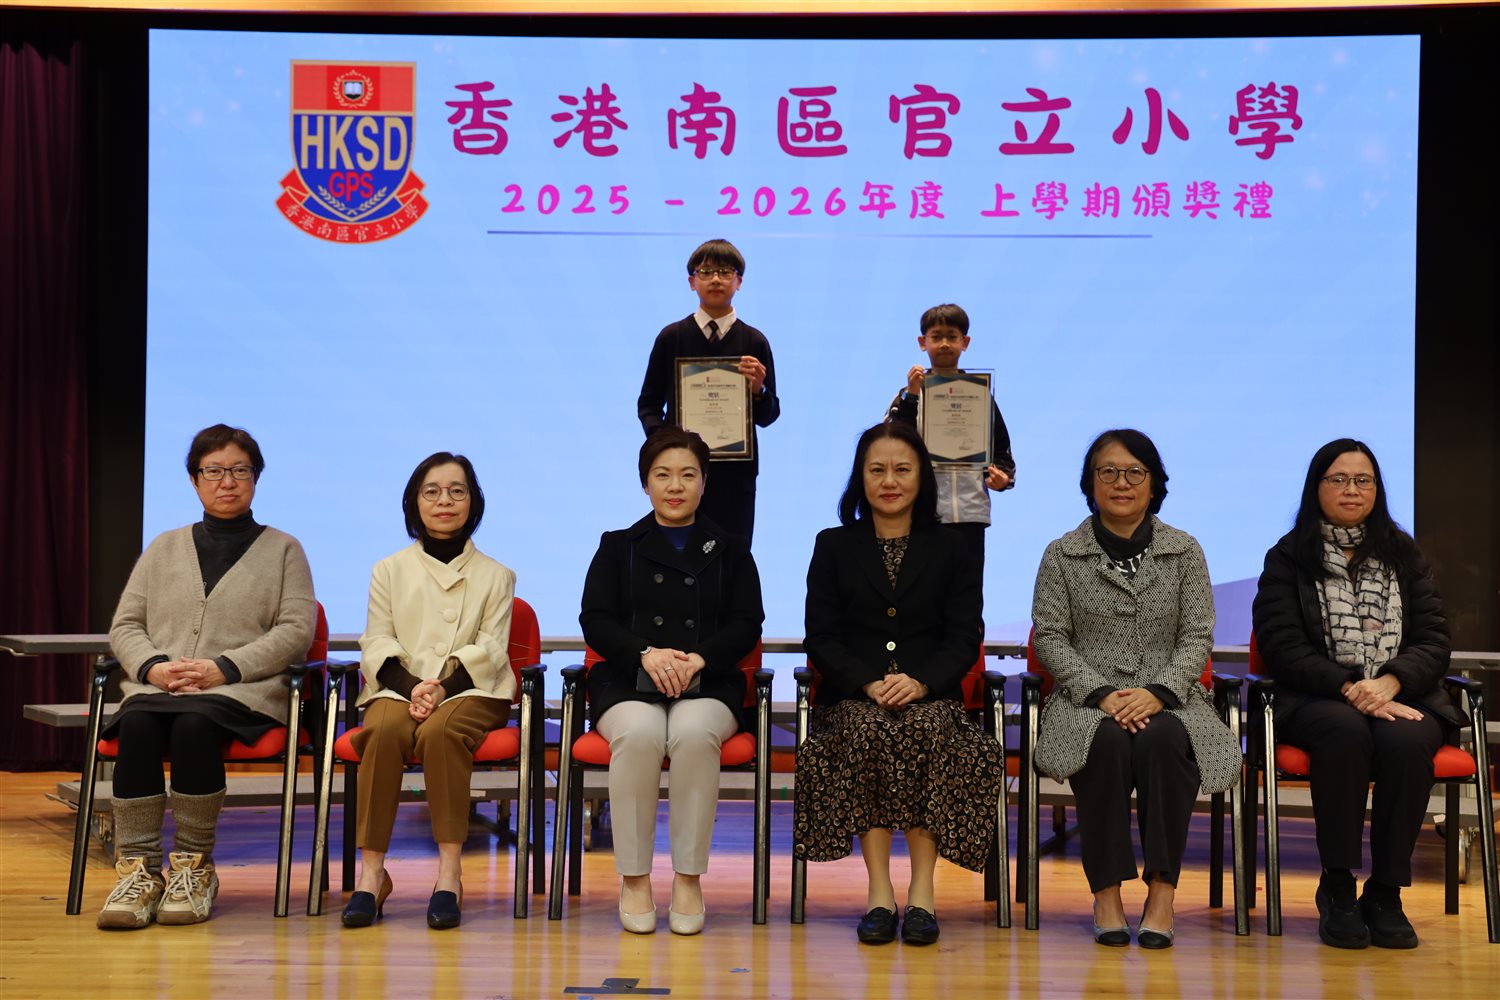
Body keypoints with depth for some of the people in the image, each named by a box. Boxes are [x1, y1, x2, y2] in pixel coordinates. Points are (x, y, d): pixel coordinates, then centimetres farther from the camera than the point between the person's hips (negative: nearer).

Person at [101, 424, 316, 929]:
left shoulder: (282, 549, 14)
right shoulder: (165, 547, 23)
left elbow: (296, 630, 1)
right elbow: (125, 625, 16)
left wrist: (225, 668, -12)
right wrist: (153, 666, -7)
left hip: (243, 692, -3)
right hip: (156, 686, 3)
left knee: (194, 723, -36)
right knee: (137, 723, -33)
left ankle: (194, 865, -24)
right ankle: (137, 867, -28)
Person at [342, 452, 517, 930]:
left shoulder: (495, 576, 14)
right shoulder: (389, 570, 17)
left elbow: (489, 650, 2)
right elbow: (378, 644, 6)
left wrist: (443, 688, -16)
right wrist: (411, 687, -15)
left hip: (470, 692, -1)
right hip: (400, 688, 1)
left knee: (439, 731, -36)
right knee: (384, 731, -34)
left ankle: (449, 872, -35)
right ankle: (371, 872, -33)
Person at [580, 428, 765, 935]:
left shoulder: (730, 550, 18)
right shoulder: (618, 547, 18)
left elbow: (746, 625, 6)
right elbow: (595, 620, 6)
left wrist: (699, 657, -14)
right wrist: (646, 653, -14)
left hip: (708, 685, 0)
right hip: (628, 684, 0)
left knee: (694, 733, -36)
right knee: (638, 734, -36)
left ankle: (689, 878, -26)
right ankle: (634, 878, -25)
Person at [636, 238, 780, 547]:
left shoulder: (754, 342, 4)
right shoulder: (672, 337, 4)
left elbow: (768, 416, 6)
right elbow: (649, 402, 8)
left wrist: (758, 390, -15)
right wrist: (660, 437, -10)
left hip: (734, 470, 0)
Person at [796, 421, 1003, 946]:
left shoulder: (947, 548, 13)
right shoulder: (834, 547, 13)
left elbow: (964, 639, 5)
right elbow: (822, 640, 5)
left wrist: (920, 682, -15)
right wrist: (870, 684, -14)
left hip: (931, 697, 0)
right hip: (852, 698, 0)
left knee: (927, 731, -34)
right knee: (867, 731, -34)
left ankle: (922, 891, -30)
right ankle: (878, 891, -31)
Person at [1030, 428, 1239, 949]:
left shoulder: (1184, 551, 11)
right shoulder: (1062, 555, 9)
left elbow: (1197, 637, 4)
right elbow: (1049, 637, 2)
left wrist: (1157, 692, -15)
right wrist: (1101, 694, -14)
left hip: (1167, 701, 1)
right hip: (1087, 702, 0)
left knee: (1162, 740, -35)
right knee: (1107, 741, -35)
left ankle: (1162, 889, -24)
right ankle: (1106, 891, -23)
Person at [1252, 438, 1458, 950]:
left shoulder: (1403, 554, 16)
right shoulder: (1287, 558, 8)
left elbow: (1433, 639, 7)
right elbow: (1283, 648, -3)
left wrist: (1390, 683, -14)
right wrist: (1349, 688, -18)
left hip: (1400, 695, 2)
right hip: (1317, 700, -2)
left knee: (1407, 741, -33)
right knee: (1346, 731, -36)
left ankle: (1385, 893, -21)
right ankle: (1337, 889, -25)